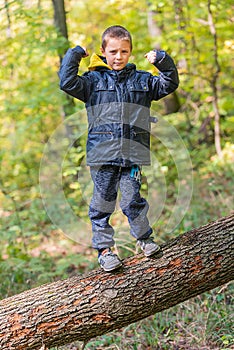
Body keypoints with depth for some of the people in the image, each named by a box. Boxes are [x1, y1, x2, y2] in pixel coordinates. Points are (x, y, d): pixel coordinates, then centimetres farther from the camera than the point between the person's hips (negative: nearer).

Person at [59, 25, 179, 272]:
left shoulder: (142, 81, 13)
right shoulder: (94, 80, 7)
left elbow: (169, 85, 12)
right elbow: (67, 83, -3)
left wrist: (162, 62, -1)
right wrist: (74, 55, -1)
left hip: (133, 154, 1)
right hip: (102, 154, -1)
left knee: (132, 200, 1)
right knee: (102, 203, 3)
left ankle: (144, 237, 24)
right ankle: (104, 249, 13)